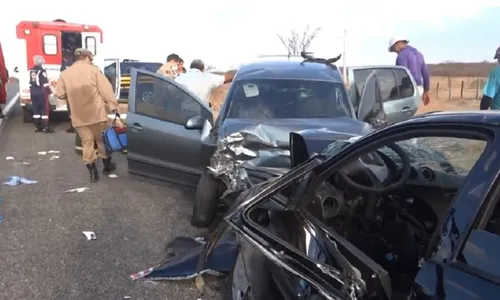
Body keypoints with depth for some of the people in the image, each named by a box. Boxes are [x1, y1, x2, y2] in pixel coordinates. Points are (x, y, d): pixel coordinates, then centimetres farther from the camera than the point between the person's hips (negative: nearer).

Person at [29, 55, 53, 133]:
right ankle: (45, 127, -3)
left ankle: (37, 127, 15)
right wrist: (49, 91, -4)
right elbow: (45, 83, -16)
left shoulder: (31, 70, 9)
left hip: (33, 93, 7)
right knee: (44, 110, -2)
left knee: (36, 110, 11)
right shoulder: (42, 70, -14)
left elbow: (31, 82, 14)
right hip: (41, 93, -7)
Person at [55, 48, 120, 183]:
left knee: (86, 142, 9)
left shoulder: (65, 74, 5)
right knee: (102, 139, 15)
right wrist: (113, 105, -6)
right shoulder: (93, 69, -3)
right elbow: (105, 90, -9)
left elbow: (60, 94, 6)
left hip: (78, 116, 2)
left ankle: (92, 172, 8)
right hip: (96, 112, -2)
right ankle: (107, 165, 27)